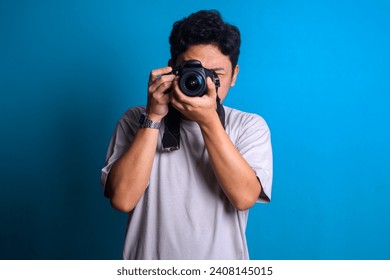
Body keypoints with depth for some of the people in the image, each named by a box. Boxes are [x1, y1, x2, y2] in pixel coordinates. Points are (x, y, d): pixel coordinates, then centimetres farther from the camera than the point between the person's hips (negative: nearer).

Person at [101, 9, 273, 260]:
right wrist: (153, 117, -20)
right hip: (150, 261, 0)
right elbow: (122, 199, -18)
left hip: (222, 262, 1)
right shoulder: (136, 121, -6)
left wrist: (208, 120, -25)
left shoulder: (250, 126, -5)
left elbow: (244, 196, -19)